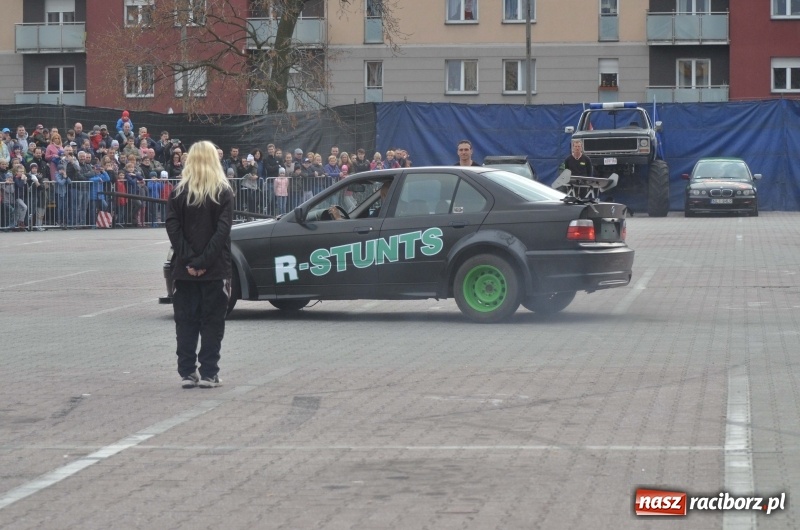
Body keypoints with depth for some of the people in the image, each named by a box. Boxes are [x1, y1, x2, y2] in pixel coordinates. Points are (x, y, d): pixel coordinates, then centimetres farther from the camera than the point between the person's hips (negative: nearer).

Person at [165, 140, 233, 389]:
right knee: (212, 321, 3)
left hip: (185, 269, 2)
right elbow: (222, 229, -13)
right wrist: (204, 261, -13)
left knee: (186, 322, 7)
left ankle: (187, 373, 5)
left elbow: (173, 228, -5)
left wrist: (189, 259, -9)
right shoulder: (223, 192, -4)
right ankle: (208, 373, 0)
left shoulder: (179, 192, 2)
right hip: (215, 269, -2)